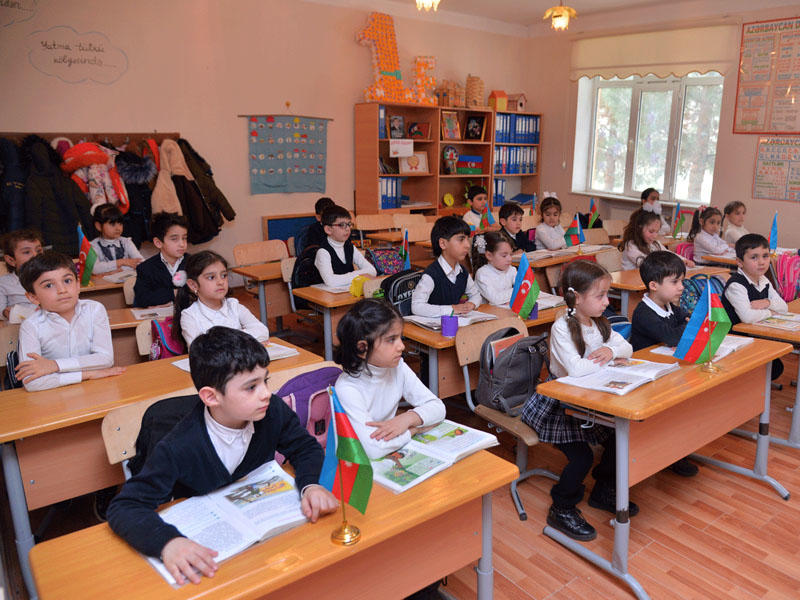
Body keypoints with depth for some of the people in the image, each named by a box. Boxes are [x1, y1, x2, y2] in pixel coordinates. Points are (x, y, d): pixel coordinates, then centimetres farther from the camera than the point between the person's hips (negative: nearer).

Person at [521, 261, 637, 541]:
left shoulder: (598, 323, 4)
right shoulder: (561, 328, -22)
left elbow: (627, 347, 5)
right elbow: (576, 369, -35)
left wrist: (611, 349, -17)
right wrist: (604, 359, -17)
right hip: (557, 405, -8)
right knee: (581, 456, -18)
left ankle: (603, 491, 26)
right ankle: (561, 510, 8)